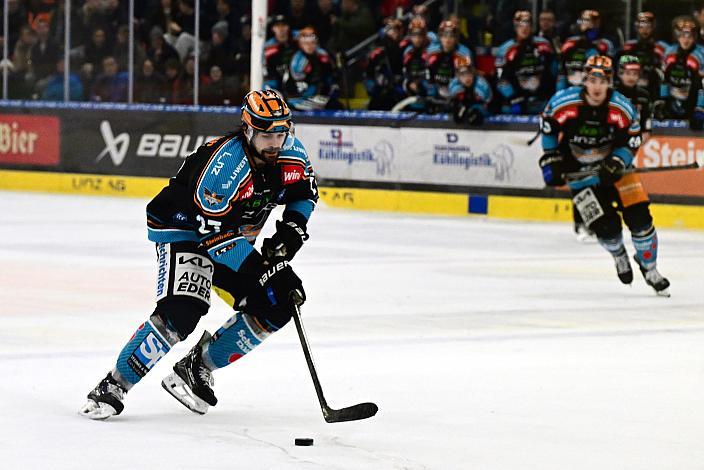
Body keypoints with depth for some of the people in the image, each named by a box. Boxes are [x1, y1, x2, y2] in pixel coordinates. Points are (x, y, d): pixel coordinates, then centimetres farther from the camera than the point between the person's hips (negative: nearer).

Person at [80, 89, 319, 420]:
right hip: (183, 228, -8)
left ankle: (198, 367, 7)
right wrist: (267, 270, -34)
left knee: (276, 308, -4)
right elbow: (218, 233, -33)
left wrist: (292, 227, -8)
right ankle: (115, 384, -20)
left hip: (236, 240, 8)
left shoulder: (291, 155, -9)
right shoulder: (226, 162, -32)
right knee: (181, 311, -29)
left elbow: (305, 194, 12)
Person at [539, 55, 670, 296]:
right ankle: (619, 255, 25)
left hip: (613, 165, 1)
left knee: (639, 217, -8)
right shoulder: (563, 102, -20)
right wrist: (550, 159, -3)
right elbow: (548, 127, -1)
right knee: (606, 226, -12)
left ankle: (649, 267, 16)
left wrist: (615, 164, -23)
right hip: (578, 170, -1)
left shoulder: (622, 108, -18)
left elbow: (631, 142, -8)